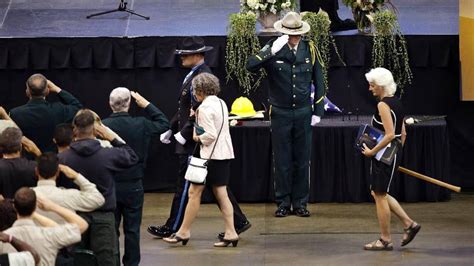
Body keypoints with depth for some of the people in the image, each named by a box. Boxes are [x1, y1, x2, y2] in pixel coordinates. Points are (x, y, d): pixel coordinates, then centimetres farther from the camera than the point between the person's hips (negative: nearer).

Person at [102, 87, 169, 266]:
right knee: (132, 229, 9)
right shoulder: (140, 125, -9)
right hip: (133, 186, 0)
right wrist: (146, 105, 11)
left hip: (109, 186, 0)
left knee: (110, 229, 8)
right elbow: (164, 124, 9)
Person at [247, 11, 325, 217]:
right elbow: (251, 66, -24)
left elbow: (318, 82, 7)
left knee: (302, 160, 7)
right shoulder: (273, 49, -9)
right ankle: (283, 204, 13)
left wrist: (318, 111, 4)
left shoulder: (309, 49, -1)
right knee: (282, 161, 5)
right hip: (280, 113, -2)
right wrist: (272, 51, -35)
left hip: (303, 113, 2)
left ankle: (300, 203, 16)